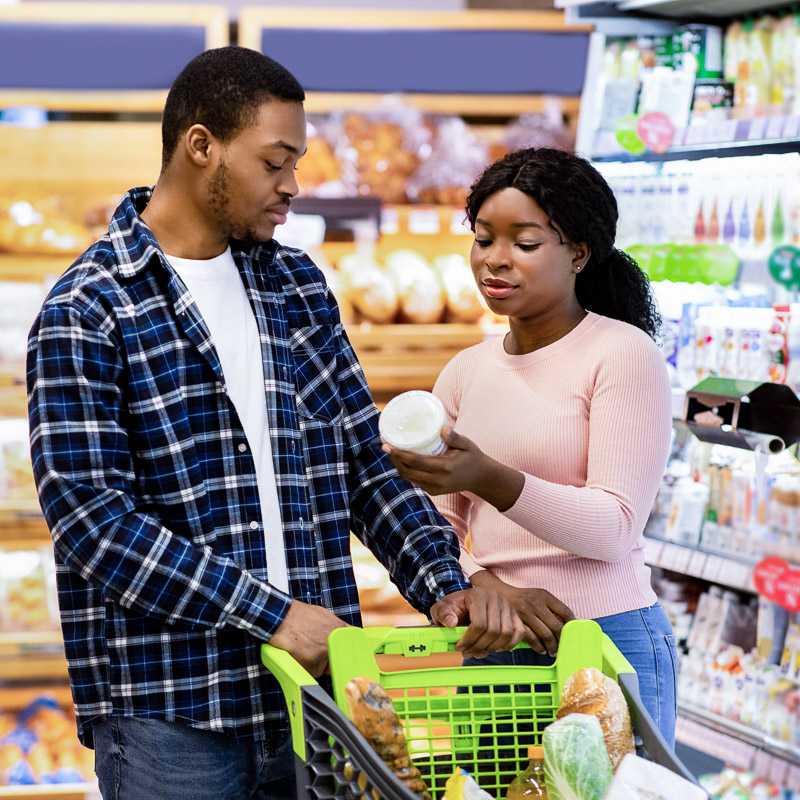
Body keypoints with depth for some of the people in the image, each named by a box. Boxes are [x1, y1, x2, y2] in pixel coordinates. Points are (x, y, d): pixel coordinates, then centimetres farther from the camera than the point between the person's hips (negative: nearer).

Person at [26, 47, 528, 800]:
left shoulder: (300, 287, 12)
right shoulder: (85, 314, -7)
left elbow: (365, 463, 14)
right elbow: (92, 519, -15)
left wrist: (446, 586, -3)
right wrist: (272, 614, -18)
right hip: (169, 712, -5)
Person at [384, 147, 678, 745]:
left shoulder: (624, 353, -5)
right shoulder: (465, 372, 11)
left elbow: (615, 528, -13)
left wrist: (490, 479, -27)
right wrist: (491, 589, -12)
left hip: (606, 642, -5)